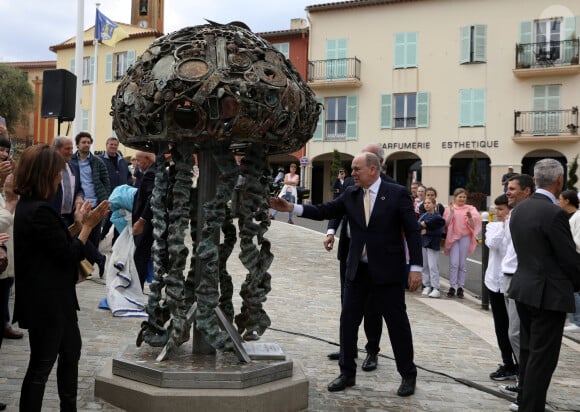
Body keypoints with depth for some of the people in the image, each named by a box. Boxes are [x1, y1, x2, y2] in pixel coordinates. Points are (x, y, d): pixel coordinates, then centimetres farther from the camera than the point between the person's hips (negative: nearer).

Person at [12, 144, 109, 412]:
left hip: (52, 299, 10)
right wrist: (88, 226, -12)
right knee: (42, 364, 6)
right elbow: (69, 255, -20)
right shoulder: (40, 211, -24)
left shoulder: (28, 205, 7)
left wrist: (79, 222, 4)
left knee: (71, 350, 23)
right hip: (46, 302, -10)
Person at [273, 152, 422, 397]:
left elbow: (412, 231, -8)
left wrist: (416, 267, -13)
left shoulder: (397, 193, -7)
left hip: (388, 271, -4)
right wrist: (291, 208, -10)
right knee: (348, 320, 8)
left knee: (397, 323, 6)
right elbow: (325, 211, 1)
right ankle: (347, 373, 23)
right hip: (357, 270, 5)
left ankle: (408, 376, 23)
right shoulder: (350, 195, 5)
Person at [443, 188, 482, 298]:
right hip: (453, 237, -1)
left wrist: (470, 217, -18)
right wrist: (451, 212, -14)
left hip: (465, 237, 1)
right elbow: (446, 224, -3)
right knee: (454, 263, -8)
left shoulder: (470, 209, 6)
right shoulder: (449, 208, 4)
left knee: (463, 264, 4)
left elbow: (473, 225, 1)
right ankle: (452, 287, -1)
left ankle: (460, 287, 10)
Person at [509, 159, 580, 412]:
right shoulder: (554, 213, -19)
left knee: (528, 351, 19)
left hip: (524, 288, 8)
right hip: (549, 294, -8)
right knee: (543, 357, 0)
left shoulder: (519, 210, 6)